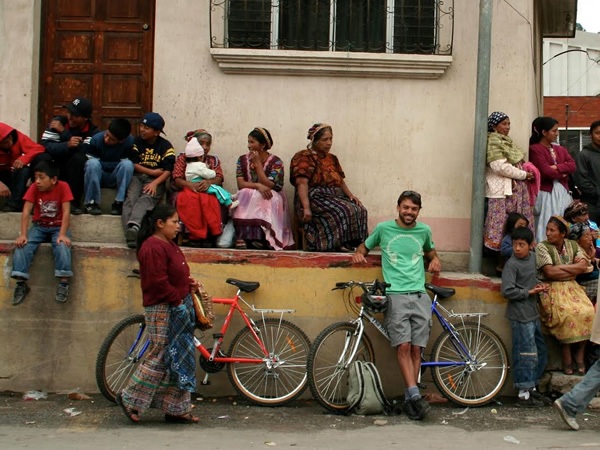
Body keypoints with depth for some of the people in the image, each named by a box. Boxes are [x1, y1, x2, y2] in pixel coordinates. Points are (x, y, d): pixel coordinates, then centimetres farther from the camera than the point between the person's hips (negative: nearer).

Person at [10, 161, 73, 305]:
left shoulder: (63, 187, -15)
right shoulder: (34, 188, -9)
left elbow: (66, 212, -19)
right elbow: (26, 211, -13)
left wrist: (62, 234, -30)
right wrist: (23, 234, -24)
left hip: (58, 227, -2)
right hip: (39, 226, 3)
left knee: (62, 245, -33)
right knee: (23, 245, -24)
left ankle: (63, 283, -30)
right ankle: (21, 284, -23)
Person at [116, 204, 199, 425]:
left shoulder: (169, 245, 15)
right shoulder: (153, 247, -17)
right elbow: (158, 282, -23)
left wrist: (189, 284, 6)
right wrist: (178, 298, -15)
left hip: (178, 309, 10)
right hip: (163, 310, -10)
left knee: (179, 360, 11)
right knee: (160, 357, -4)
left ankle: (177, 409, 18)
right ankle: (130, 399, 12)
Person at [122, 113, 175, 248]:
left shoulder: (166, 146, 6)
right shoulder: (137, 142, 12)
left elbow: (168, 170, -5)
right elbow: (133, 164, 4)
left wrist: (155, 183, -19)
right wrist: (152, 172, -3)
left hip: (156, 181, -2)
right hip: (136, 176, 2)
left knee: (146, 198, -34)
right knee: (130, 198, -29)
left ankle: (134, 226, -61)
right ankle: (131, 235, -51)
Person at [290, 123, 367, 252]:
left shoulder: (332, 158, 23)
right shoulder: (304, 157, -2)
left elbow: (341, 181, 22)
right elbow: (302, 183, -14)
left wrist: (351, 195, 1)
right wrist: (306, 208, -25)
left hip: (335, 197, 8)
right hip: (315, 198, -7)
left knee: (359, 210, -18)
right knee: (341, 211, -32)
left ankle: (347, 243, -17)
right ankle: (336, 243, -23)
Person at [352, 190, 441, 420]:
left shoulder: (424, 231, 14)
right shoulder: (384, 228, 8)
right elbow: (365, 245, 23)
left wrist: (435, 260, 12)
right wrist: (359, 253, 1)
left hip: (420, 296, 2)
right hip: (395, 295, -2)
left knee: (416, 349, -2)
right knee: (403, 346, -16)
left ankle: (409, 398, 5)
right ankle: (415, 394, -18)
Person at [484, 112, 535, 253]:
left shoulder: (507, 141, 23)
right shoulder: (492, 141, -7)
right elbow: (500, 167, -17)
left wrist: (527, 171, 5)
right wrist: (523, 174, -10)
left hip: (515, 189, 9)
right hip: (502, 190, -9)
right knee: (501, 224, -11)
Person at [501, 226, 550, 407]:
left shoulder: (532, 257, 9)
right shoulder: (511, 264, -14)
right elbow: (507, 291, -20)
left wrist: (538, 285, 5)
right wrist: (529, 292, -14)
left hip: (533, 313, 9)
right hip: (521, 316, -9)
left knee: (541, 352, 15)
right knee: (527, 354, -5)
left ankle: (532, 387, 28)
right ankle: (524, 394, 4)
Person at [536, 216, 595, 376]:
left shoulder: (573, 245, 9)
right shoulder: (542, 247, -6)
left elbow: (584, 266, -5)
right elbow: (549, 272, -15)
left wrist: (560, 267, -12)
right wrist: (573, 270, -5)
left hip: (571, 286, 5)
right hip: (551, 288, -4)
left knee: (588, 311, -21)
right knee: (566, 313, -30)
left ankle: (580, 353, -7)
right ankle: (567, 355, -16)